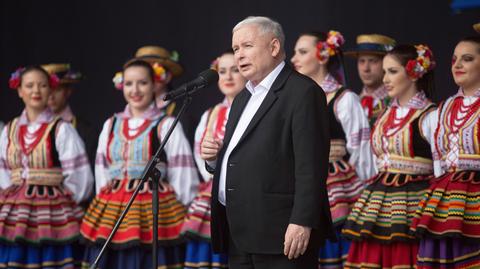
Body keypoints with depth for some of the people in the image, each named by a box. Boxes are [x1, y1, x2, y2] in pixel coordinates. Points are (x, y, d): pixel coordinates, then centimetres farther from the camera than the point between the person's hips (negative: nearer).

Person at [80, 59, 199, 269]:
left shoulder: (167, 125, -1)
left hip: (154, 214, -4)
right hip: (111, 214, 4)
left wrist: (187, 218, -3)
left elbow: (182, 177, -2)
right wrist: (103, 207, 13)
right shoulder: (111, 125, 14)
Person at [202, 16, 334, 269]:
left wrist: (302, 222, -22)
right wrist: (215, 157, 6)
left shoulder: (303, 92, -7)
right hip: (238, 236, 8)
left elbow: (311, 164, -15)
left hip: (281, 232, -8)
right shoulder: (243, 98, 22)